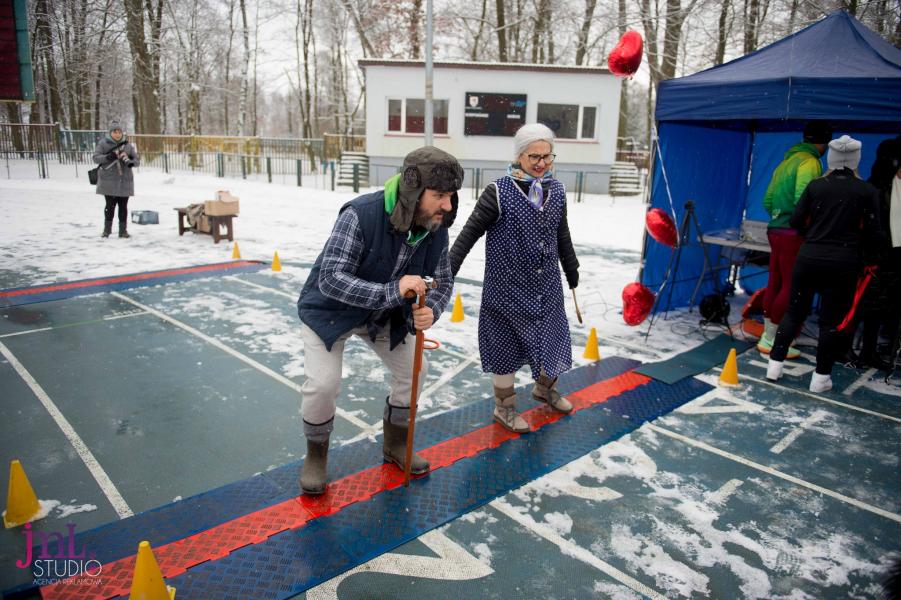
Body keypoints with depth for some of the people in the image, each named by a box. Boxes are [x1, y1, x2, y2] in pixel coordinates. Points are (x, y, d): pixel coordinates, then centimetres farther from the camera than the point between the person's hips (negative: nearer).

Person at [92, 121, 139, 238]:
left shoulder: (128, 145, 8)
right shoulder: (103, 143, 2)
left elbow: (137, 160, 7)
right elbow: (95, 158, -3)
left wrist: (130, 162, -16)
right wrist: (107, 157, -21)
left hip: (125, 181, 2)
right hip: (108, 181, -2)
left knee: (123, 206, 4)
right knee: (110, 205, -2)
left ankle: (123, 230, 12)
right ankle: (107, 229, 11)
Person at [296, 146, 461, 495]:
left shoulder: (436, 228, -18)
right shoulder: (361, 215, -36)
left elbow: (443, 280, -6)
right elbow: (331, 279, -39)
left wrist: (430, 311, -28)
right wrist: (392, 291, -50)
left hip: (384, 314, 6)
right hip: (330, 311, -5)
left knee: (414, 370, 5)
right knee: (323, 383, -15)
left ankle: (395, 444, 29)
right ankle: (316, 455, 15)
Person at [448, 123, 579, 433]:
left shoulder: (556, 191, 2)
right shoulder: (499, 192, -15)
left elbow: (562, 236, 15)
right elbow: (469, 233, -14)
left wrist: (572, 271, 24)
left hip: (547, 288, 6)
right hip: (508, 289, -5)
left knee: (551, 339, 20)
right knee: (506, 348, 9)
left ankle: (545, 388, 49)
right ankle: (504, 407, 32)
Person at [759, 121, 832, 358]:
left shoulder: (787, 160, 16)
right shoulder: (809, 162, -10)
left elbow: (767, 200, 18)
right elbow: (802, 200, -21)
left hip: (775, 230, 9)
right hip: (794, 234, -9)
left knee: (775, 284, 12)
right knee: (791, 287, -3)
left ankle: (768, 337, 18)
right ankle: (771, 340, 1)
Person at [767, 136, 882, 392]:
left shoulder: (816, 186, 2)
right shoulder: (867, 191, -2)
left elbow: (796, 222, 3)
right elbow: (873, 234, -2)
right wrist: (863, 255, 16)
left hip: (809, 258, 2)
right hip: (843, 263, -1)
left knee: (794, 312, 12)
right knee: (831, 320, 7)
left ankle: (775, 364, 14)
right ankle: (821, 377, 12)